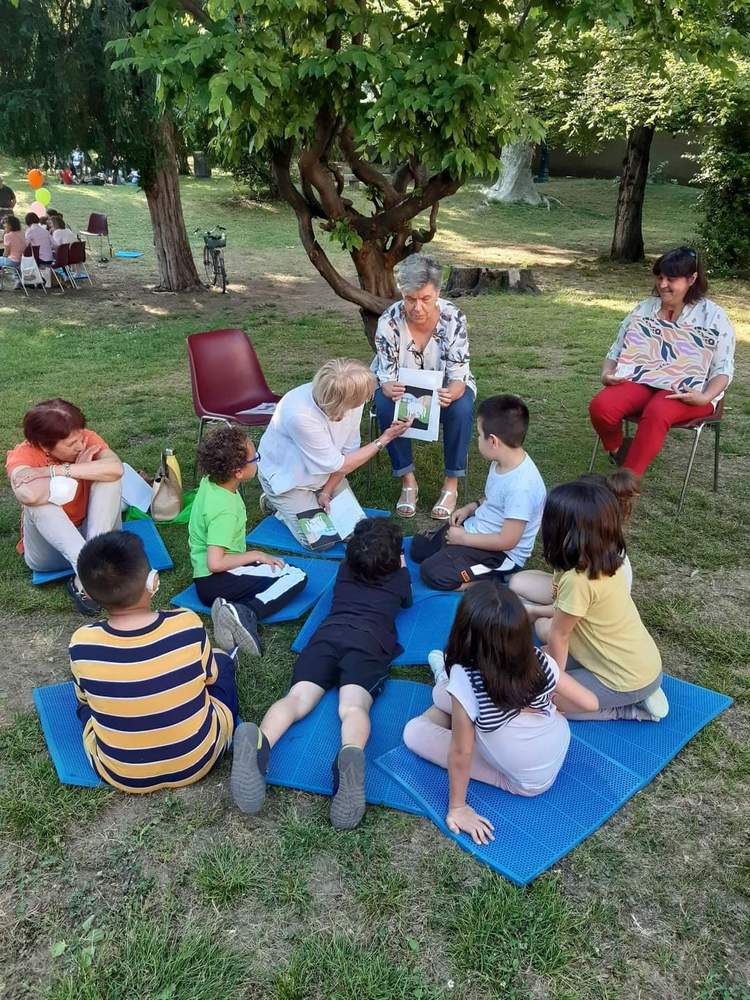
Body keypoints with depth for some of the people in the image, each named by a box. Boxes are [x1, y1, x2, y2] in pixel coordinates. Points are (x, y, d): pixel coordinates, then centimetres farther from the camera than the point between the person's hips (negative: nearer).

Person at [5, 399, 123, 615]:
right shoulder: (23, 455, -18)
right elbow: (28, 494, -41)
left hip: (96, 535, 2)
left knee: (109, 476, -23)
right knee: (40, 497, -30)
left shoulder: (86, 439, -12)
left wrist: (56, 471, -34)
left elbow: (116, 468, -34)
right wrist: (76, 471, -28)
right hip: (51, 548, -2)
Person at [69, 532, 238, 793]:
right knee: (222, 662, 21)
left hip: (122, 775, 1)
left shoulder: (82, 644, -20)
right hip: (198, 761, 0)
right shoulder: (188, 625, -22)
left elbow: (84, 697, 1)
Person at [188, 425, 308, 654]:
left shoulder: (209, 482, 2)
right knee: (296, 577, -12)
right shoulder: (224, 510, -26)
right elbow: (215, 564, -29)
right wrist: (254, 555, -17)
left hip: (205, 578, 10)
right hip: (214, 583, -10)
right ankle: (245, 613, -28)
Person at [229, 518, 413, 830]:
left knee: (297, 698, -18)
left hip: (327, 635, 2)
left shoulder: (344, 570, 33)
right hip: (369, 643, -2)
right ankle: (352, 755, -61)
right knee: (353, 707, -26)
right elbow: (407, 601, 49)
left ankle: (258, 743, -51)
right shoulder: (399, 576, 26)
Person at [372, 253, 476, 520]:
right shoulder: (389, 321, -22)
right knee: (385, 405, -32)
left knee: (461, 408, -32)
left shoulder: (453, 318, -23)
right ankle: (407, 481, -17)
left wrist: (450, 394, -48)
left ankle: (451, 484, -16)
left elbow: (458, 376, -23)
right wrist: (390, 389, -47)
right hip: (402, 387, 1)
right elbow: (386, 377, -21)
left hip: (445, 387, 0)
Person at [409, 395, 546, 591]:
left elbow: (507, 540, -27)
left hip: (501, 553, -9)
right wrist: (472, 507, 2)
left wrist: (463, 538, -17)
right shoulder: (503, 462, -4)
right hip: (476, 528, 9)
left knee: (432, 572, -20)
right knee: (418, 547, 11)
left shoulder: (521, 486, -32)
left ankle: (496, 579, -8)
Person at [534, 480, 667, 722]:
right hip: (641, 664, 8)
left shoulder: (578, 580, -29)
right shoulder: (604, 562, -6)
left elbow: (558, 635, -14)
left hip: (628, 680, -8)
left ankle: (630, 709, 1)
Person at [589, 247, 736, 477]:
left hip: (688, 391, -3)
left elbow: (723, 369, -1)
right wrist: (607, 373, -10)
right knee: (601, 406, -29)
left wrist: (705, 398, -21)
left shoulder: (714, 316, 3)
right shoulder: (643, 309, 13)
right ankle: (618, 450, 2)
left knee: (656, 413, -39)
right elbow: (617, 351, 14)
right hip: (642, 380, 4)